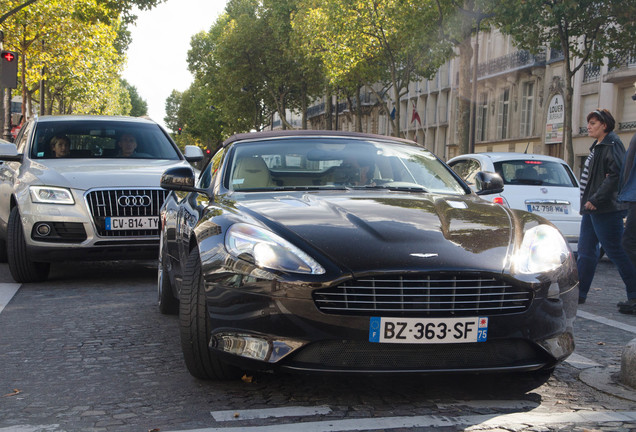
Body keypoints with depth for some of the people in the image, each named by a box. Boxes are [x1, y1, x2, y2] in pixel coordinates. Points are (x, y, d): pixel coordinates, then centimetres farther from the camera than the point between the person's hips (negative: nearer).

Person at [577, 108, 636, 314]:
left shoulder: (612, 145, -13)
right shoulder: (598, 146, 18)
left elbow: (616, 175, -22)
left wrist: (596, 200, -22)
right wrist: (588, 201, 11)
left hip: (606, 211, -10)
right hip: (592, 208, 10)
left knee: (617, 253, -6)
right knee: (586, 251, 12)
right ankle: (578, 293, 18)